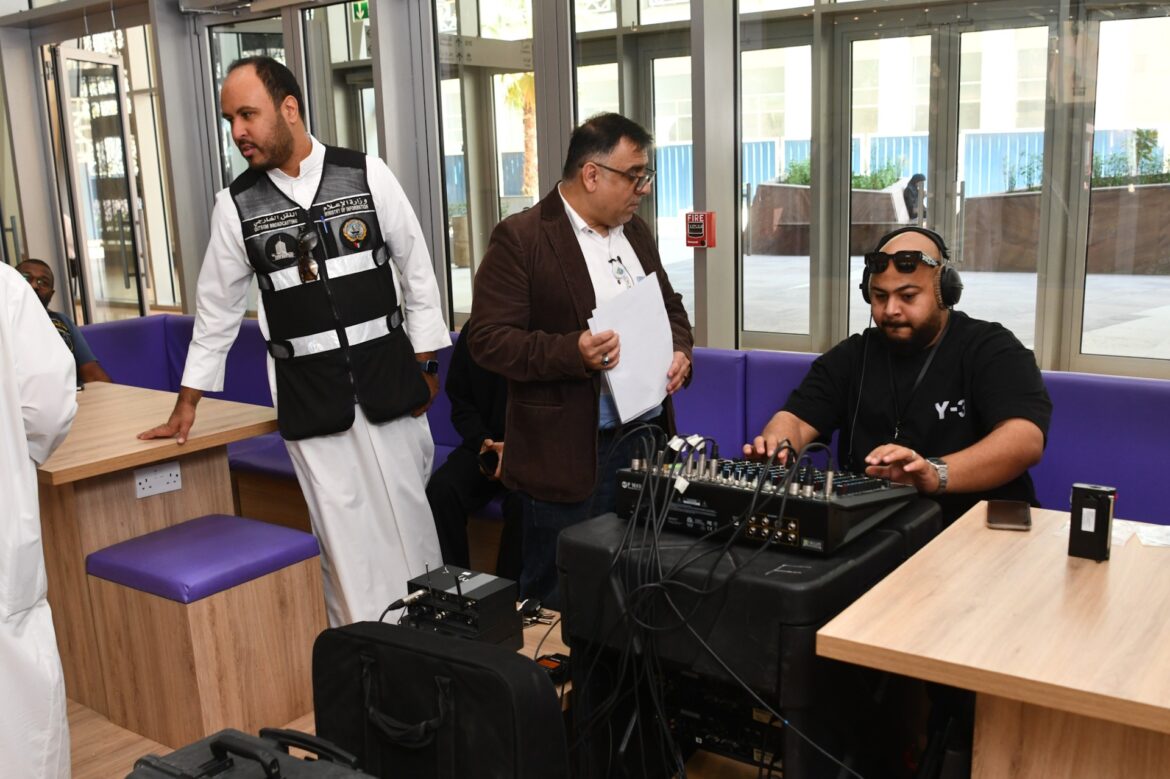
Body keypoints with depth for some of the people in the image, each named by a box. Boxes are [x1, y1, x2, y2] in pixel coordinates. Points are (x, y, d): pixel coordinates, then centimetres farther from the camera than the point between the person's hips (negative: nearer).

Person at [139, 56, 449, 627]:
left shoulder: (368, 174, -4)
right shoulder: (236, 205, 0)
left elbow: (416, 268, 1)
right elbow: (217, 310, 8)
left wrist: (425, 363, 1)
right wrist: (186, 404, 12)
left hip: (387, 373, 0)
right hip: (308, 391, 1)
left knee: (407, 513, 9)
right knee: (343, 531, 4)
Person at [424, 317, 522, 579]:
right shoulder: (473, 331, 2)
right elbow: (460, 401, 10)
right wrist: (483, 441, -8)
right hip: (487, 443, 4)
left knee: (522, 499, -33)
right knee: (440, 489, -22)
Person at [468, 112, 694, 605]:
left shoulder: (636, 231, 12)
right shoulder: (520, 239, -11)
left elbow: (670, 306, 22)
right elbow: (488, 339, -15)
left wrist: (680, 350, 1)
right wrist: (573, 352, -27)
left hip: (649, 435, 7)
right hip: (570, 453, -6)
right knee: (561, 600, 5)